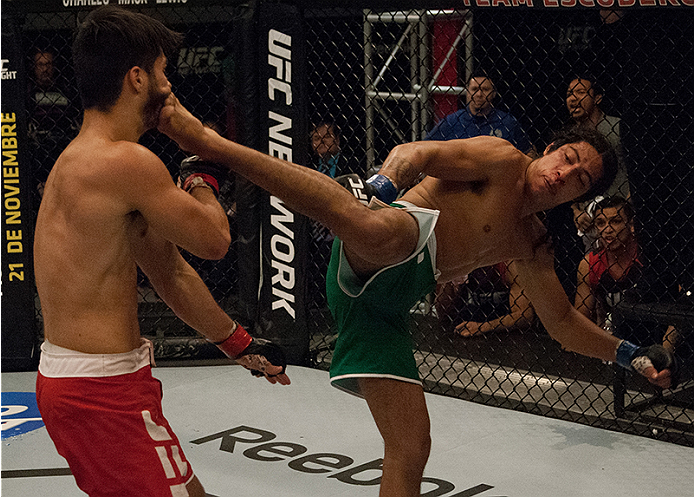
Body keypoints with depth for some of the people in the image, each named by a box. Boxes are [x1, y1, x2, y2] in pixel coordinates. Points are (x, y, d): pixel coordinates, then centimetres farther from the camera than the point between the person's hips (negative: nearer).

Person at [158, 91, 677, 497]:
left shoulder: (532, 244, 29)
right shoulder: (502, 159, 8)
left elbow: (562, 320, 36)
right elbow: (416, 153, -5)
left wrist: (629, 354, 29)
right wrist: (384, 183, -26)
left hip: (387, 300, 8)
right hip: (381, 257, -8)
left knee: (410, 446, 4)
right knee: (377, 228, -44)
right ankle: (207, 140, -48)